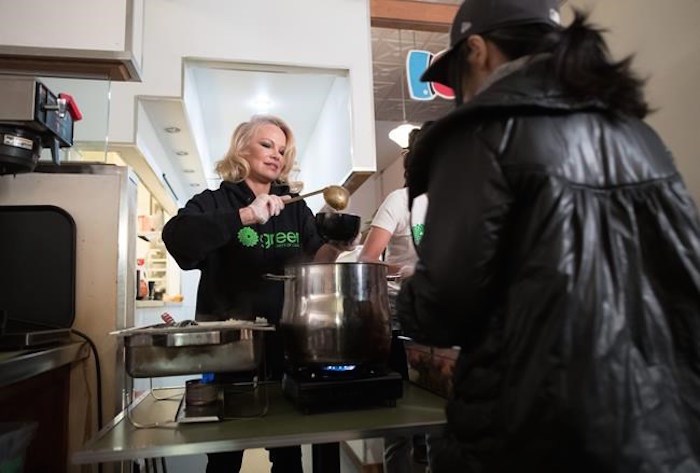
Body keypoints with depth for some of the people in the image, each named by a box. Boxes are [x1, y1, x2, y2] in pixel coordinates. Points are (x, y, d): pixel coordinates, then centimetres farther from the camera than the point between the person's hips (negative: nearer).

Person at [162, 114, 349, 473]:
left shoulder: (295, 207, 7)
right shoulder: (215, 203, -5)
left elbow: (312, 262, 0)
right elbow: (175, 237, -25)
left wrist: (332, 249, -21)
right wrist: (244, 216, -33)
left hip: (285, 338, 4)